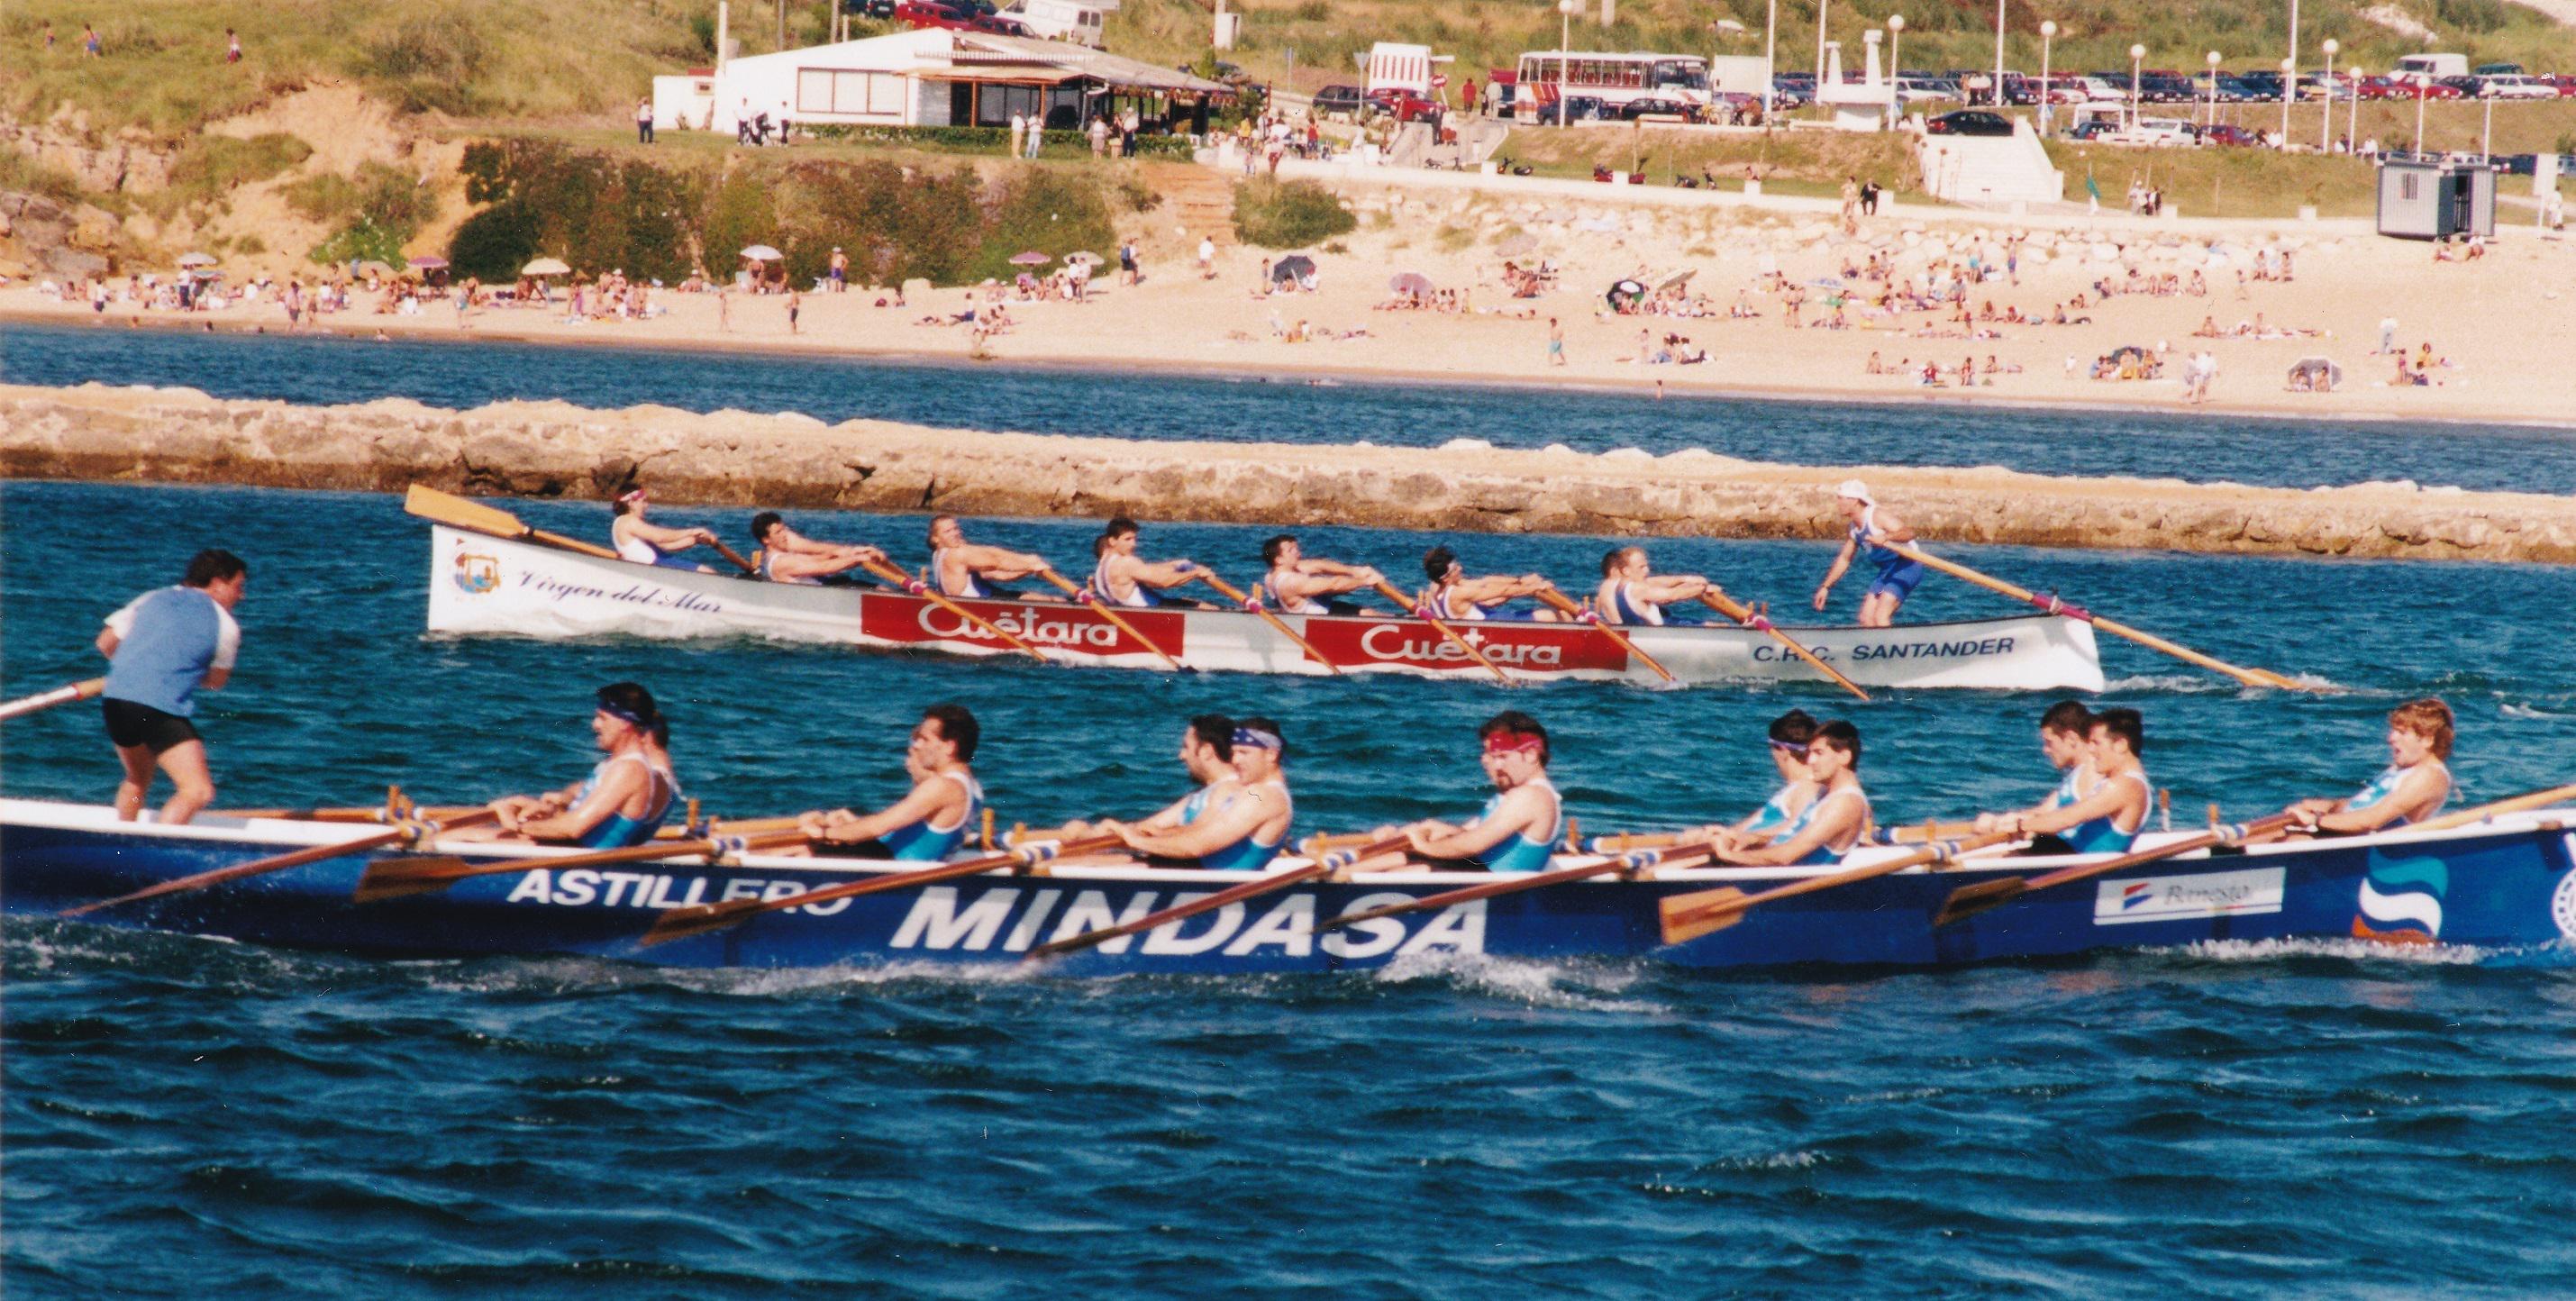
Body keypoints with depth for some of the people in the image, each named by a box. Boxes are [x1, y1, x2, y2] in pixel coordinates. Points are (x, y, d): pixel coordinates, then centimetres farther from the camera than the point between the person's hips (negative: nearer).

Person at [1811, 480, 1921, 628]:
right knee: (1866, 618, 5)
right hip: (1886, 570, 9)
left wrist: (1886, 537, -50)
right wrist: (1825, 587, 19)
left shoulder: (1877, 516, -18)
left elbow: (1908, 533, -31)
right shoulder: (1854, 527, 9)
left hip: (1906, 566, -9)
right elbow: (1844, 558, 21)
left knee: (1880, 617, -20)